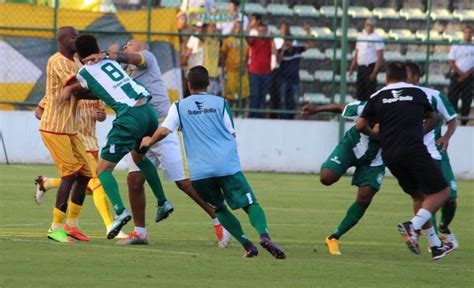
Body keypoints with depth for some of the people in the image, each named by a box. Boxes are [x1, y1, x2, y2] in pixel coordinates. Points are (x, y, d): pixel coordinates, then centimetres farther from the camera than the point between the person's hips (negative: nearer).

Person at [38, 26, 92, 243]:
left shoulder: (71, 63, 17)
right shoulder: (58, 62, -15)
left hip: (69, 129, 9)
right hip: (54, 128, -9)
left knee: (84, 173, 6)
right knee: (70, 174, -13)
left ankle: (71, 224, 13)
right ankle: (56, 227, -8)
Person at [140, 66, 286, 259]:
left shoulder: (179, 107, 9)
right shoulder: (220, 103, 8)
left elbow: (164, 131, -2)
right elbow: (232, 134, 10)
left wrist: (149, 141, 18)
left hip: (199, 172, 1)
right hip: (227, 166, -1)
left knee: (219, 208, 18)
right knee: (250, 204, 0)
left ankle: (247, 244, 3)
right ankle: (264, 235, -28)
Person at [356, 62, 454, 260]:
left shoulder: (377, 97, 12)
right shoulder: (417, 93, 12)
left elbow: (360, 126, 13)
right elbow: (431, 119, 28)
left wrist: (375, 135, 32)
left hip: (390, 156, 4)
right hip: (414, 150, -4)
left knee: (419, 195, 18)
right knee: (441, 191, 2)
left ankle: (436, 246, 16)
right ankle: (413, 226, -21)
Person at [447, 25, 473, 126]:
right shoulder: (456, 47, 9)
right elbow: (451, 62, 1)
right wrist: (460, 73, -11)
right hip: (457, 76, 0)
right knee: (452, 99, -6)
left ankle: (464, 121, 1)